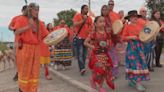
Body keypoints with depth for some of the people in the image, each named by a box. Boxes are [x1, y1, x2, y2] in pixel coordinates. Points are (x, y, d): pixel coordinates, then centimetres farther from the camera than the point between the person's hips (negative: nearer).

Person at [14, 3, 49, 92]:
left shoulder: (39, 22, 11)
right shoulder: (21, 19, 0)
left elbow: (45, 35, 8)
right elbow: (16, 32, -12)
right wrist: (28, 27, -23)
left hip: (36, 49, 4)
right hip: (24, 48, -4)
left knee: (35, 70, 6)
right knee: (24, 70, 5)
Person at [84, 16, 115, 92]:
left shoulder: (107, 33, 3)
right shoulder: (93, 33, -9)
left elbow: (109, 42, 17)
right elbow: (85, 42, -7)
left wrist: (108, 45, -3)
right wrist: (92, 47, -18)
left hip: (105, 55, 5)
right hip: (96, 55, -4)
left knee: (105, 70, 6)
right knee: (98, 70, -11)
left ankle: (100, 86, 24)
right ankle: (93, 79, 21)